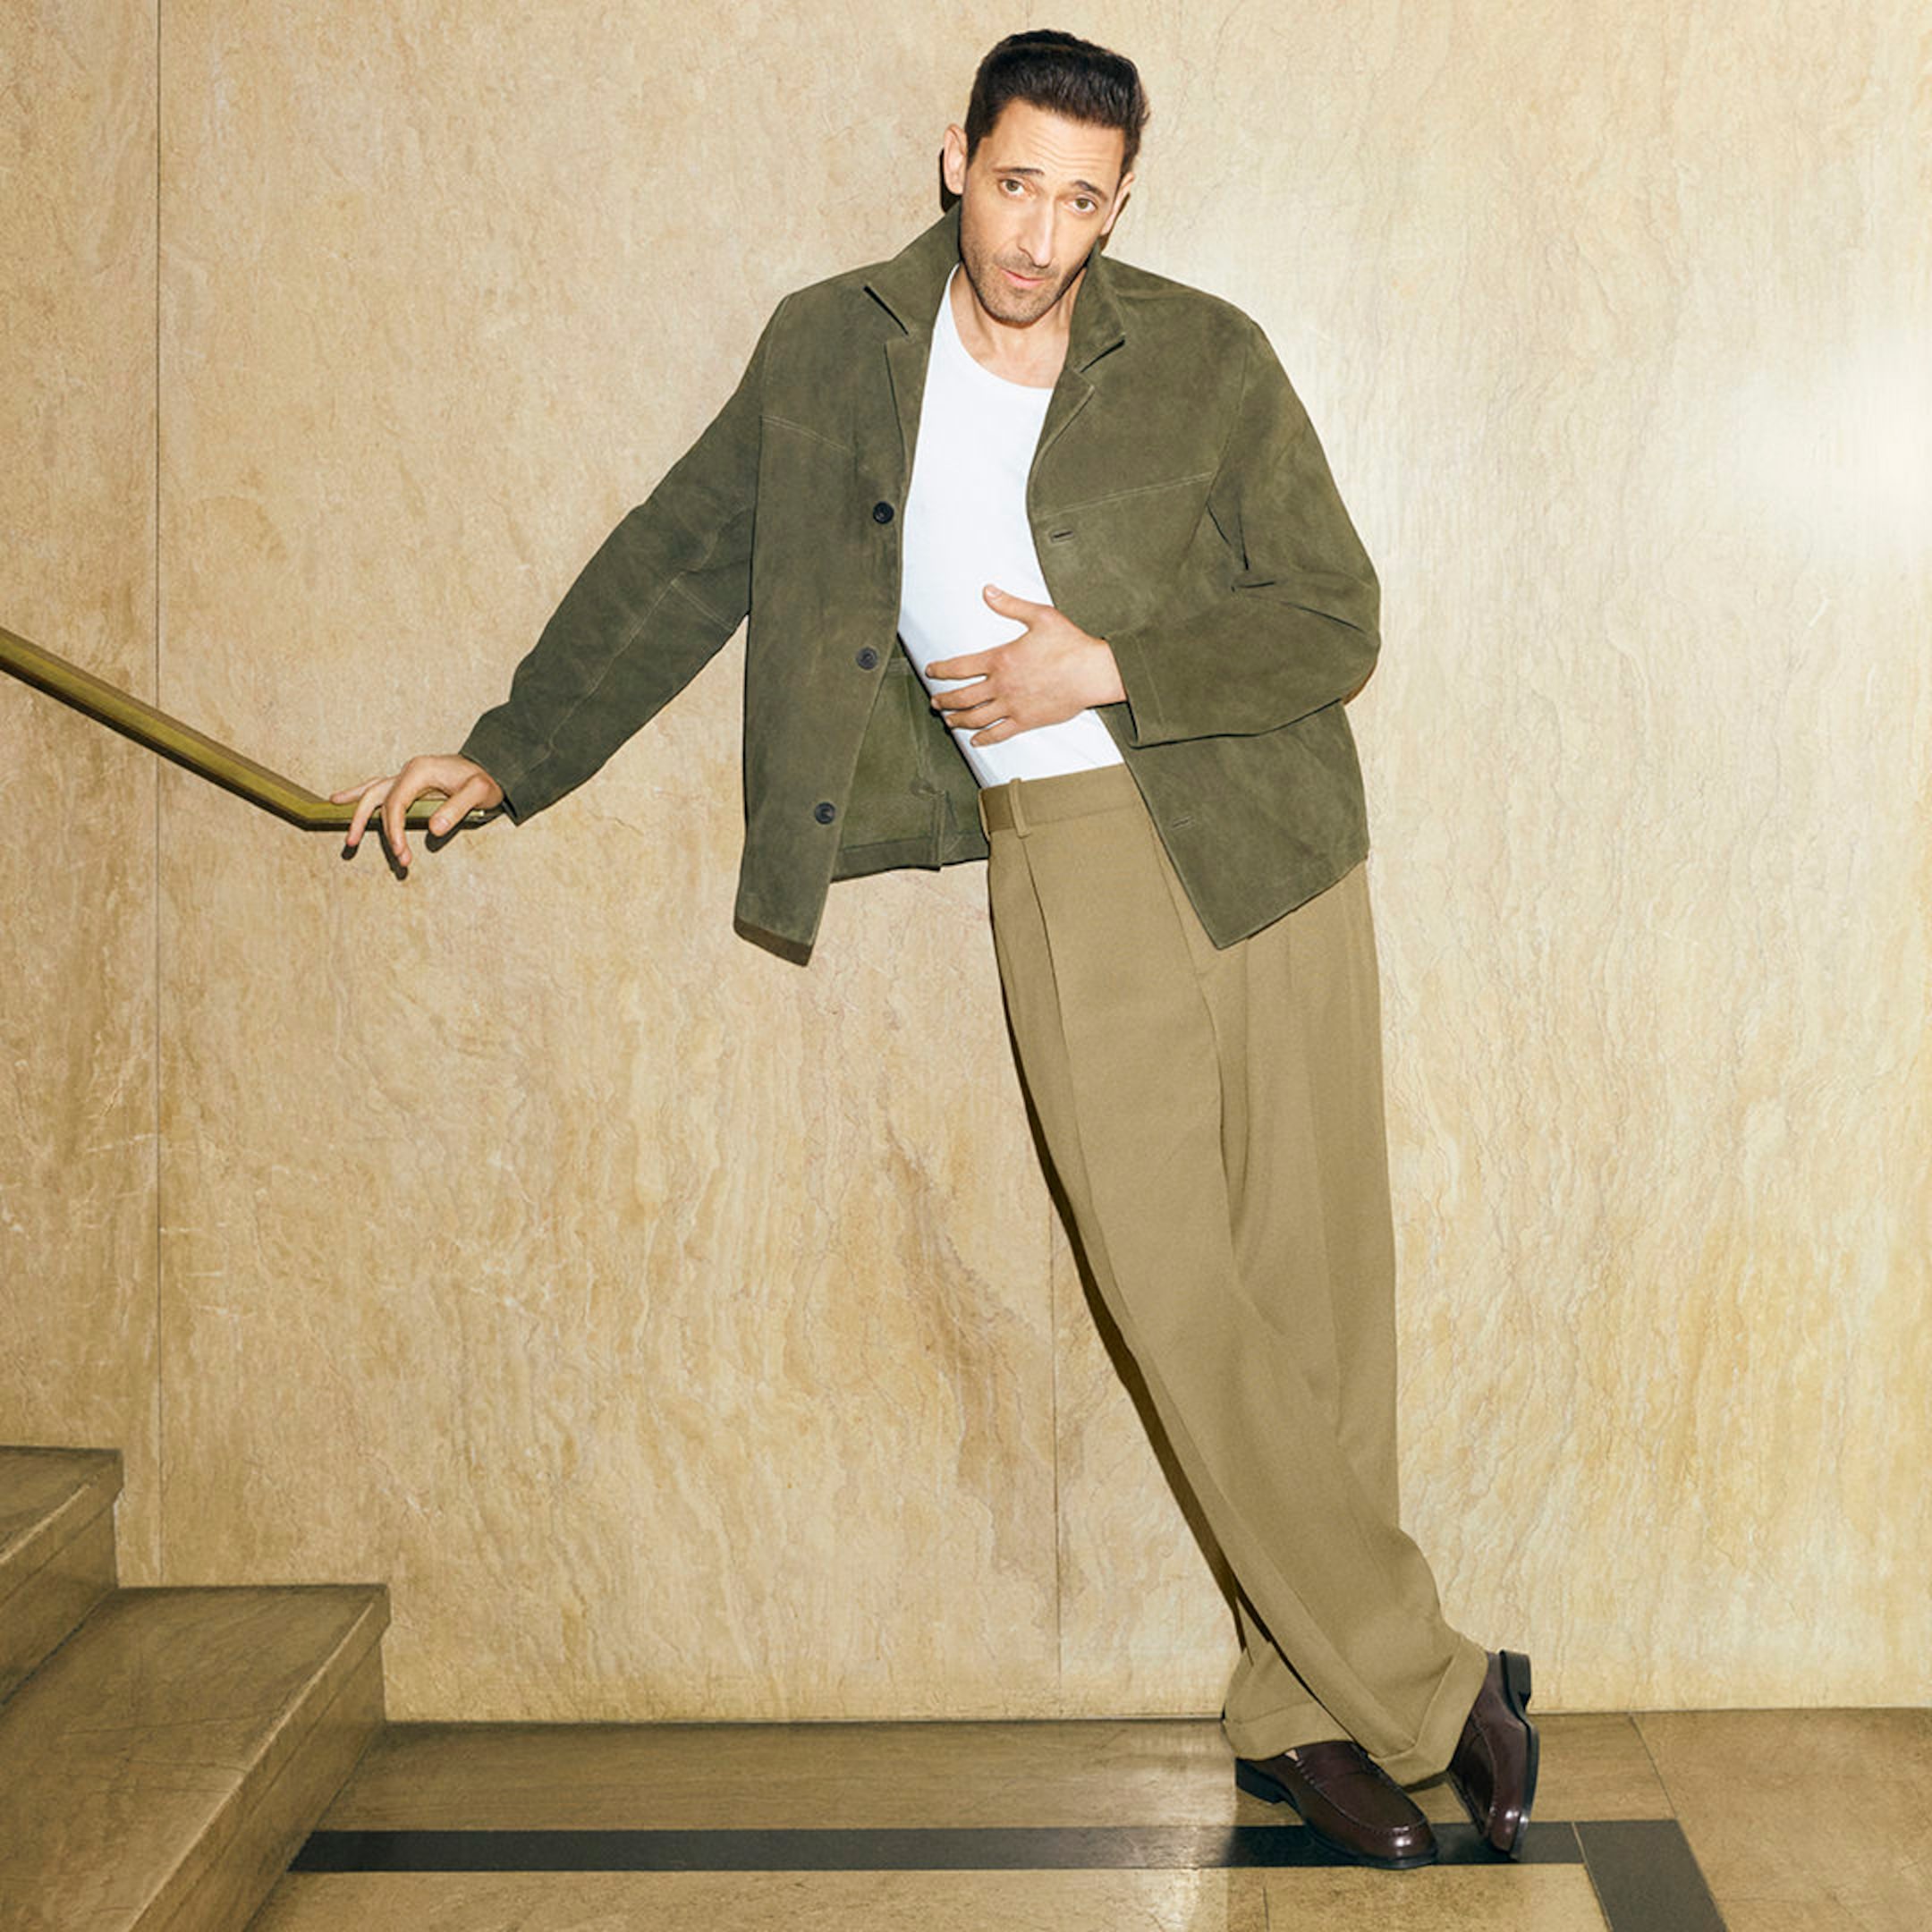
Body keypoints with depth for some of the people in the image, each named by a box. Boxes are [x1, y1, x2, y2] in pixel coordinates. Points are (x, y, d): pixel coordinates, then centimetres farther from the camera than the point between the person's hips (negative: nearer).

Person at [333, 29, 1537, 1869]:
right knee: (1178, 1297, -8)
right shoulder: (826, 349, 5)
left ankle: (1302, 1715, 19)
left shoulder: (1207, 359, 0)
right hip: (1064, 859, 0)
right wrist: (504, 754, 14)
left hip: (1268, 837, 1)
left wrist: (1101, 670, -12)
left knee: (1315, 1283, 3)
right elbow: (676, 563, 14)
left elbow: (1334, 623, 1)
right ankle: (1428, 1686, 8)